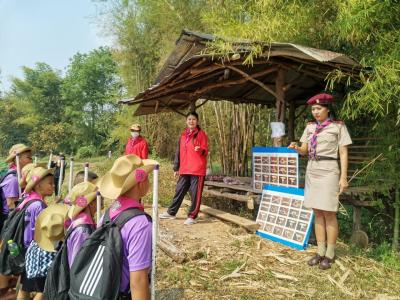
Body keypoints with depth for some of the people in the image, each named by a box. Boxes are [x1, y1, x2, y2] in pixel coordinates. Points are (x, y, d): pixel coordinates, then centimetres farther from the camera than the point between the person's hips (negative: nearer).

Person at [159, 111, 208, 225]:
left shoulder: (201, 134, -3)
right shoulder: (183, 135, 13)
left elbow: (205, 151, -7)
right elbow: (178, 152, 16)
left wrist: (200, 150, -30)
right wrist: (176, 168, 14)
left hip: (197, 169, -5)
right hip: (184, 170, 6)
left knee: (195, 193, 0)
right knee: (179, 191, 14)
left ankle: (192, 216, 10)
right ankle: (171, 212, 26)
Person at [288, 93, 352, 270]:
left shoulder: (338, 126, -2)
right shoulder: (310, 127, 11)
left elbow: (343, 153, -4)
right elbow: (304, 150, 11)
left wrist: (343, 177, -11)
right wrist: (295, 148, -11)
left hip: (328, 171, -5)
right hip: (311, 171, 5)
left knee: (329, 213, -1)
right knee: (318, 213, 9)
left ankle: (330, 254, 11)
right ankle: (320, 252, 17)